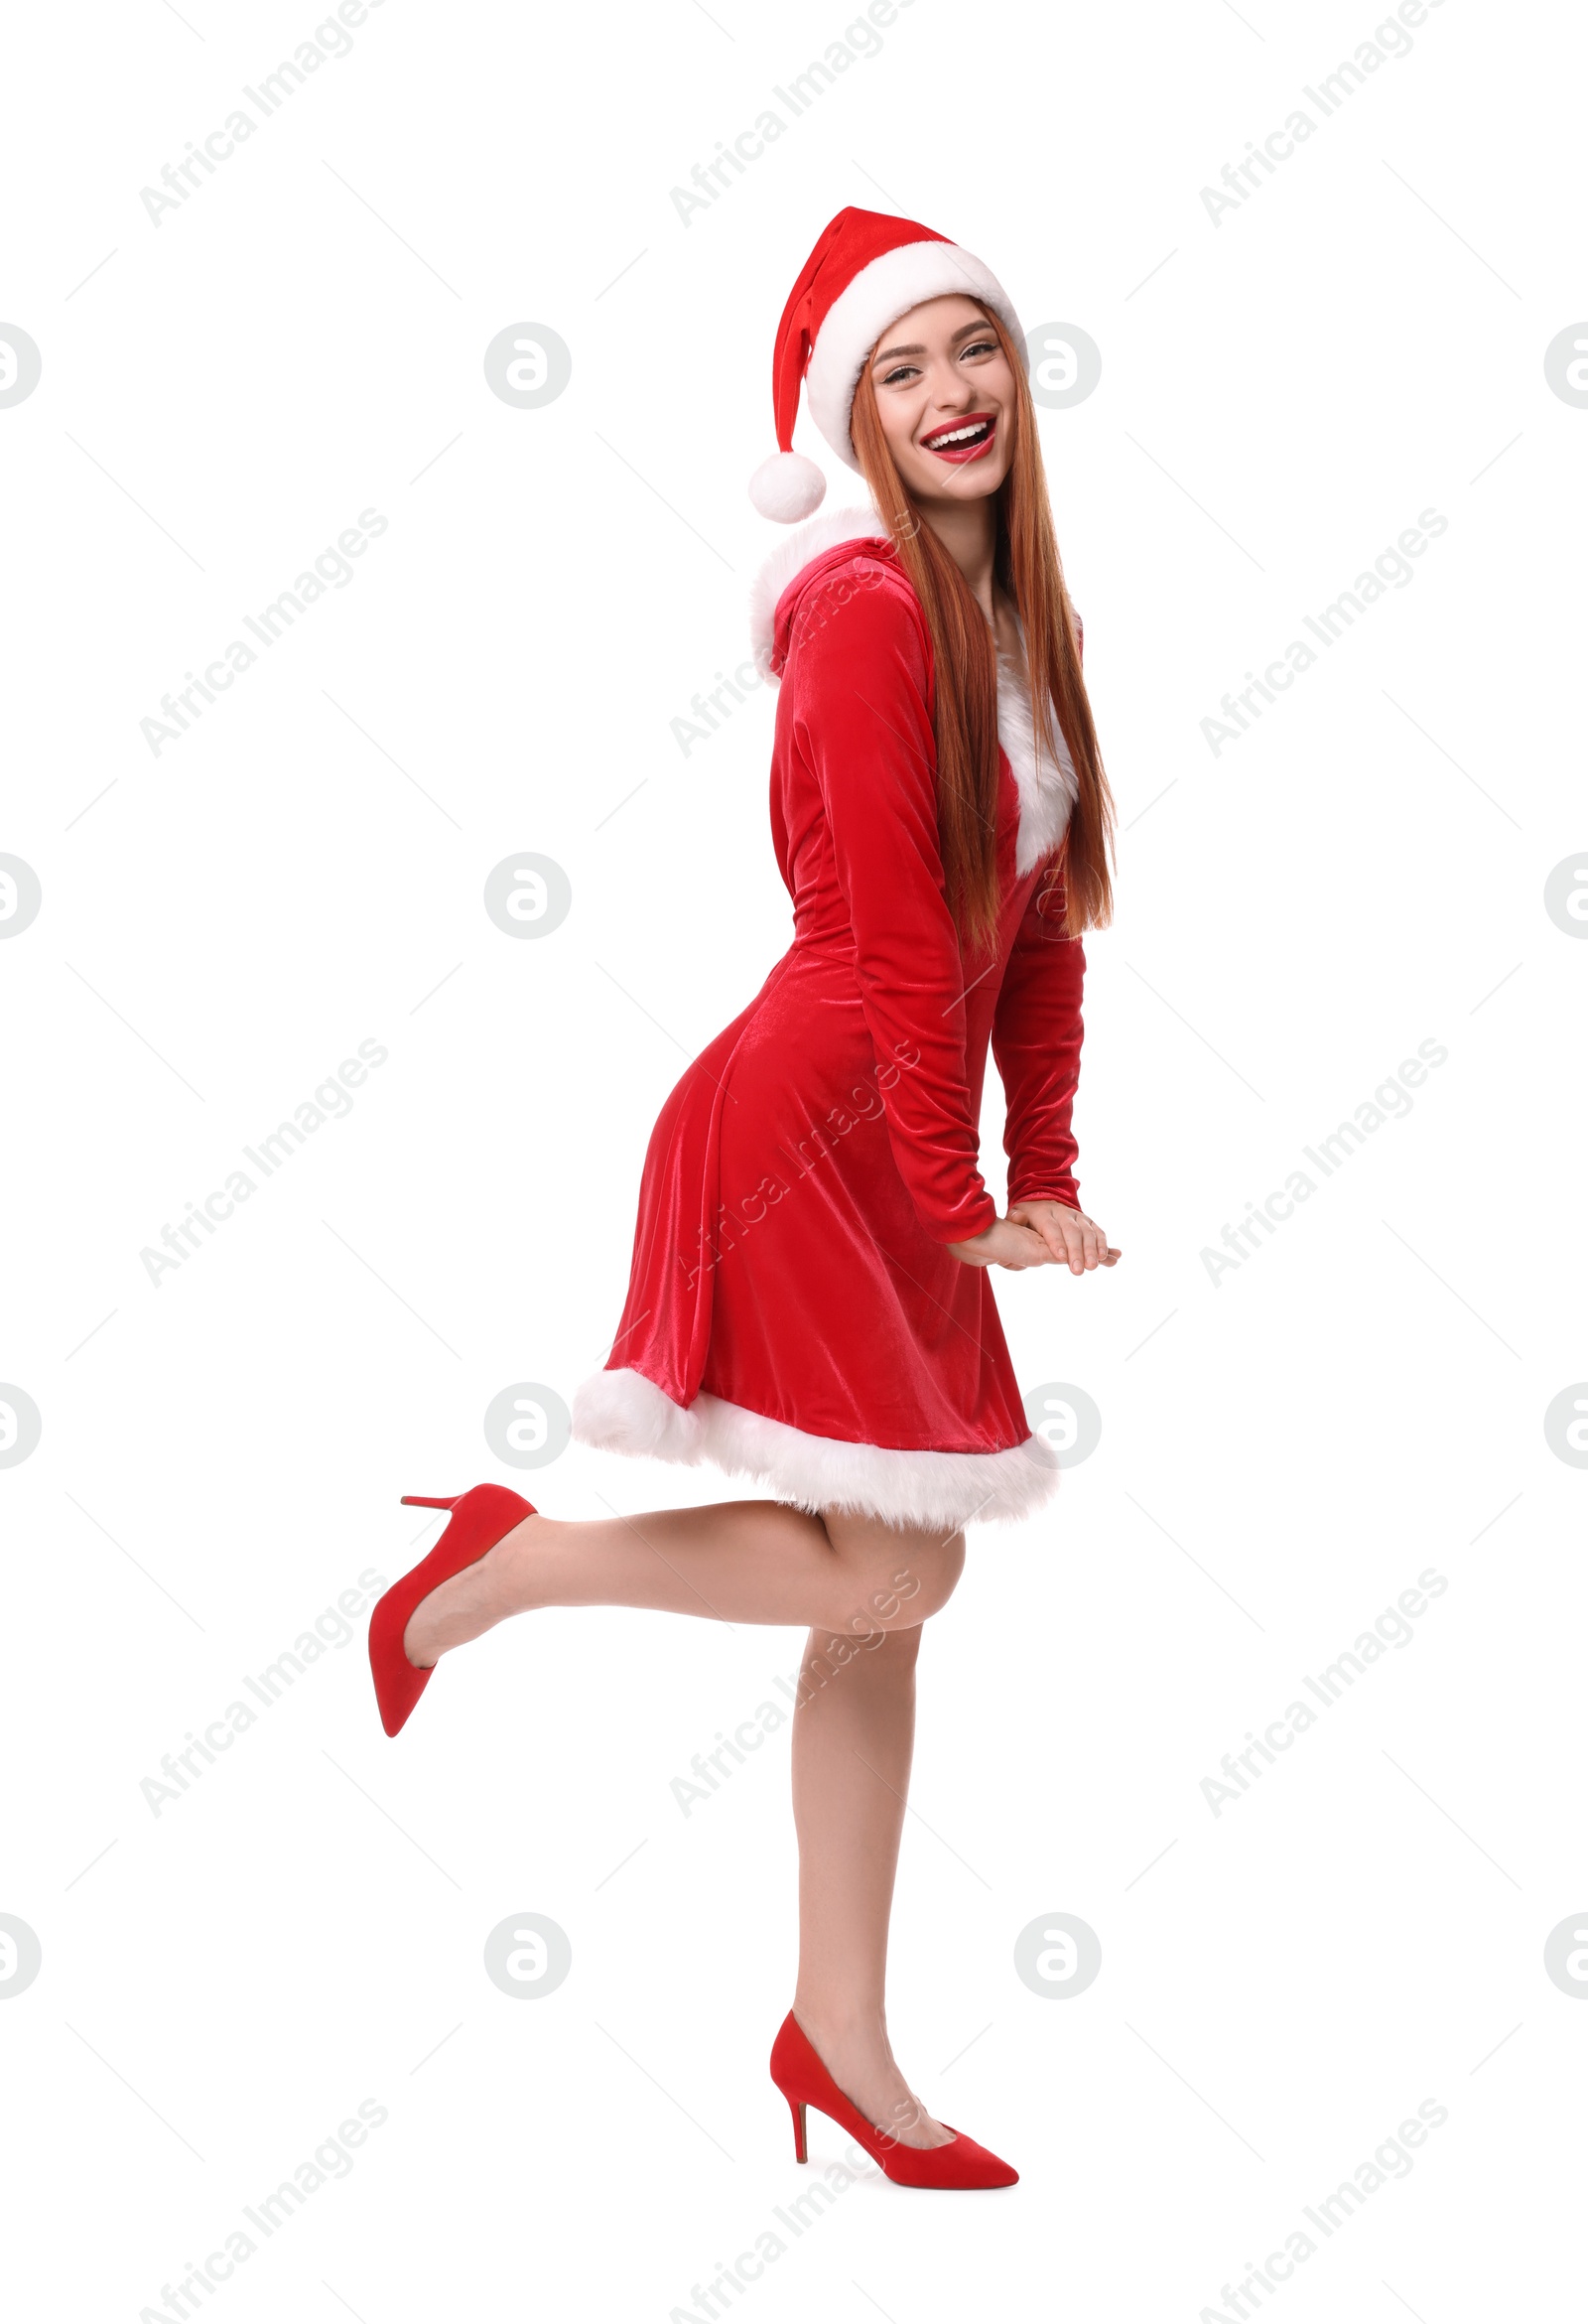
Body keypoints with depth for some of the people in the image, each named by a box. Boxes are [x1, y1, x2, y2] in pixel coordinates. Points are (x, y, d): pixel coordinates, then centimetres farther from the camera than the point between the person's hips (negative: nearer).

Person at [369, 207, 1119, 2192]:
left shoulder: (1022, 623, 14)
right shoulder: (870, 612, -13)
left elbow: (1042, 926, 13)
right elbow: (892, 929, -16)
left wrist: (1042, 1181, 9)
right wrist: (957, 1194, -13)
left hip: (909, 1154, 9)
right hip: (808, 1121, -9)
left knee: (885, 1609, 10)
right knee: (889, 1575, -7)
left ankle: (841, 2039, 21)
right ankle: (501, 1561, 11)